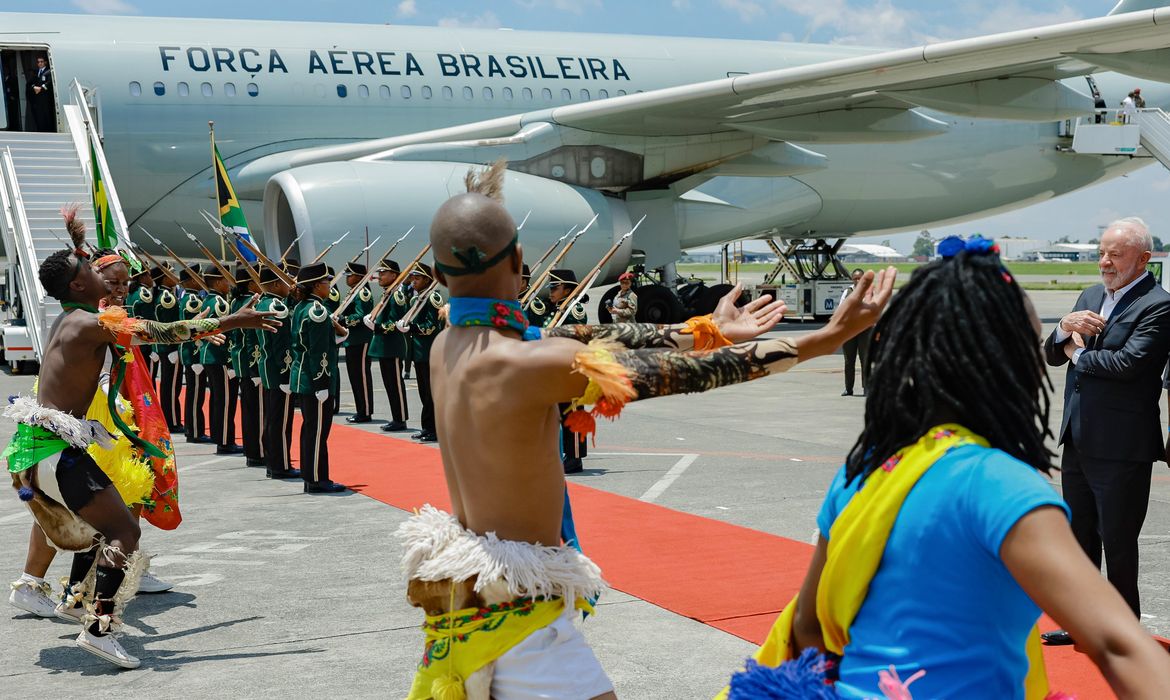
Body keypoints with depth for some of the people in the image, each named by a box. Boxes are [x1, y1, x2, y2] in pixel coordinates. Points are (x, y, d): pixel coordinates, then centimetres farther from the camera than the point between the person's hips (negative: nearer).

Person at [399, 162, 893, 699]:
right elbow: (684, 374, -23)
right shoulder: (524, 364, -25)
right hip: (521, 613, -9)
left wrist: (704, 328, 9)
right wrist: (823, 339, -18)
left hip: (464, 593, 9)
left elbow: (585, 341, 5)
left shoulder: (448, 346, -1)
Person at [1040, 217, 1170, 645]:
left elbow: (1128, 362, -25)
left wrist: (1079, 354, -9)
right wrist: (1067, 326, -9)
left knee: (1117, 542, 2)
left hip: (1121, 446, -8)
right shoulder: (1091, 296, 13)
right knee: (1080, 537, 17)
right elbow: (1052, 355, 12)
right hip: (1078, 440, 8)